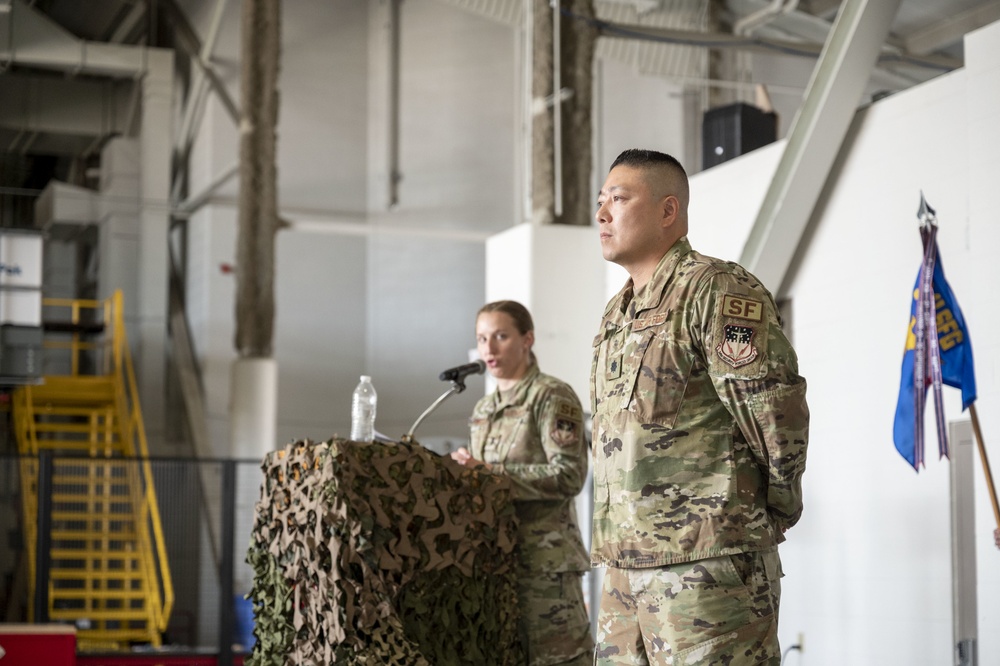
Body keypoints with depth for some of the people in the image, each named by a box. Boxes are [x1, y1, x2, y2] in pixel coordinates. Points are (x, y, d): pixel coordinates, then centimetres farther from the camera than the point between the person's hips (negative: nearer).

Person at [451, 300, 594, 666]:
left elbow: (569, 476, -14)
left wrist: (492, 472, -18)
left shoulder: (552, 396, -4)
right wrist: (467, 471, 1)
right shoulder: (482, 410, 18)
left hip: (544, 555, -7)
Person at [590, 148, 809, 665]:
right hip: (624, 565, 9)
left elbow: (778, 412, -14)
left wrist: (773, 515, -3)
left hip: (707, 563, -9)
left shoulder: (713, 289, -9)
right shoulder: (617, 313, 19)